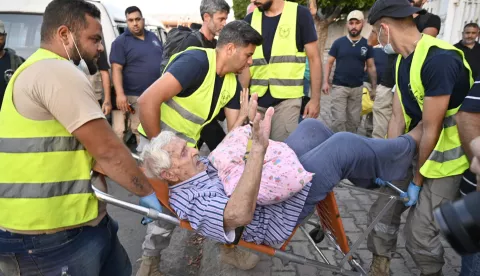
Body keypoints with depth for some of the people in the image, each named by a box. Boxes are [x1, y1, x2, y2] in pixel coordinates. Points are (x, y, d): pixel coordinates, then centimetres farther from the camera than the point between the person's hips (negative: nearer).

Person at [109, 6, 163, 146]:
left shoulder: (153, 37, 12)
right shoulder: (120, 42, -6)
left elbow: (164, 60, 20)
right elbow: (116, 69, -13)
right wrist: (120, 94, -24)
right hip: (134, 97, -5)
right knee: (140, 131, -2)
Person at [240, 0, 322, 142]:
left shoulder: (300, 14, -2)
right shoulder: (250, 20, 8)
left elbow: (314, 58, -1)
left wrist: (315, 98, -6)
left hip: (287, 98, -3)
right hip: (256, 99, 4)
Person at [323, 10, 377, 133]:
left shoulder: (366, 45, 5)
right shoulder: (339, 42, 0)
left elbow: (371, 67, 9)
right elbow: (329, 63, 2)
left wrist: (374, 87, 5)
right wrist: (325, 82, -9)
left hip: (357, 88, 3)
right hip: (339, 87, -2)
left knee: (354, 120, 9)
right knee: (339, 119, -7)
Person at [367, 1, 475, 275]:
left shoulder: (439, 59, -26)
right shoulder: (403, 60, 3)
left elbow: (431, 130, -23)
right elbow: (398, 118, 2)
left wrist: (417, 180, -14)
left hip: (443, 159, -7)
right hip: (413, 151, 8)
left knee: (420, 231, -3)